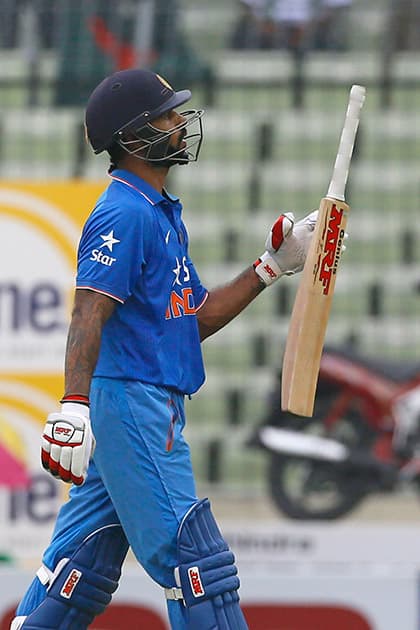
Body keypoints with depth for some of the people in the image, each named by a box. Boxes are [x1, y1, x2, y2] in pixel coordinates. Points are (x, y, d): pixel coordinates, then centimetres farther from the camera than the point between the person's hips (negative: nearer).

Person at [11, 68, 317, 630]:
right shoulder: (124, 214, -12)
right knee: (196, 562, -9)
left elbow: (197, 319, 24)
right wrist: (74, 405, -34)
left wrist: (272, 267, 20)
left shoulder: (162, 214, 20)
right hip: (132, 400, -10)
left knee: (84, 565, 9)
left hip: (152, 409, 10)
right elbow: (89, 315, -23)